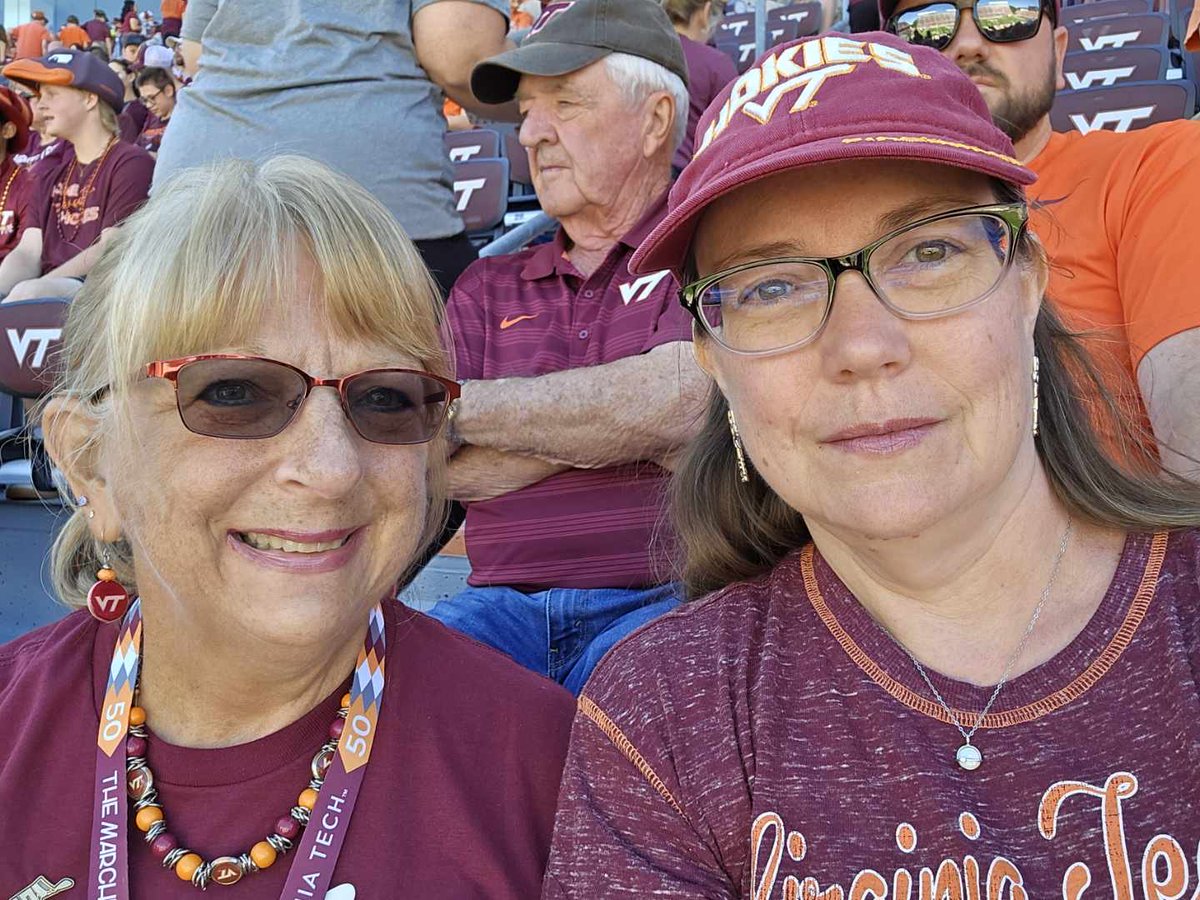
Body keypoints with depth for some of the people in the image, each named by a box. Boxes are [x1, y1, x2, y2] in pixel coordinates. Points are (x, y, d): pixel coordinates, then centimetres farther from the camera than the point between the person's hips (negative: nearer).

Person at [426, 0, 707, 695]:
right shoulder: (487, 287, 19)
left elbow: (672, 402, -14)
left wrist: (452, 402, -4)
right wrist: (610, 427, -6)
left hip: (663, 601, -3)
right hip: (507, 604, 3)